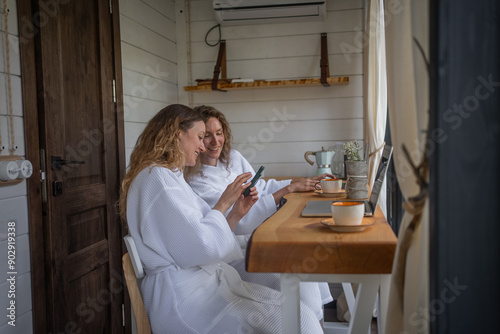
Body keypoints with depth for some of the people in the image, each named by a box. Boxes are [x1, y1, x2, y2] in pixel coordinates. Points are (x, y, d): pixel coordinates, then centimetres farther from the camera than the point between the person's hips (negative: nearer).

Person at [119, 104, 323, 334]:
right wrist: (223, 204, -8)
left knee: (299, 310, -2)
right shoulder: (157, 177, -14)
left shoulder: (170, 176, 18)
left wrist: (235, 214, 3)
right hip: (184, 296, -9)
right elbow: (197, 250, -20)